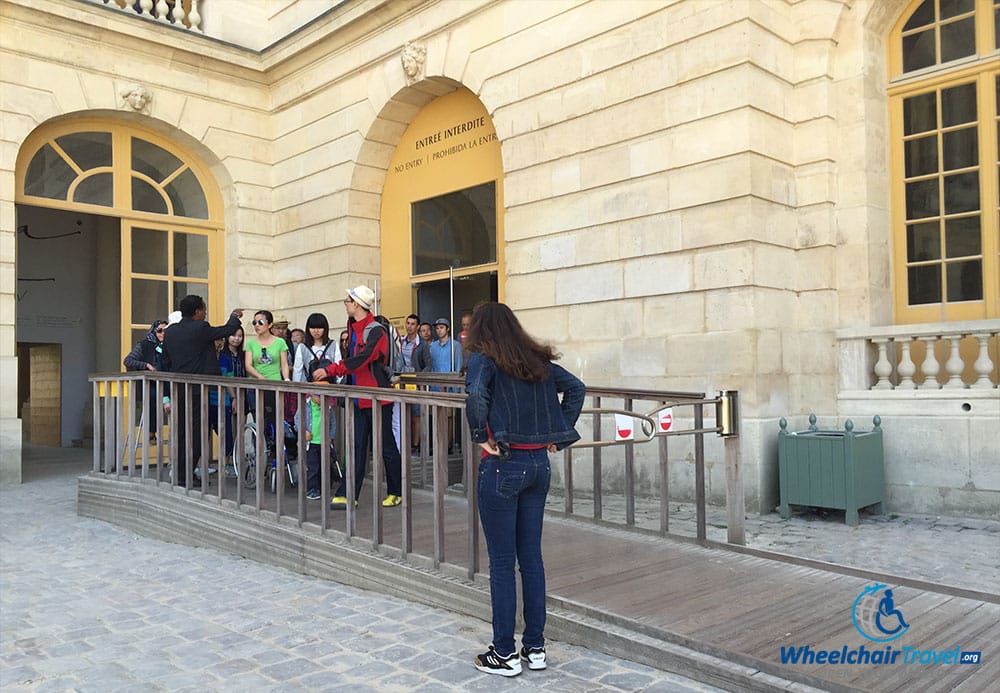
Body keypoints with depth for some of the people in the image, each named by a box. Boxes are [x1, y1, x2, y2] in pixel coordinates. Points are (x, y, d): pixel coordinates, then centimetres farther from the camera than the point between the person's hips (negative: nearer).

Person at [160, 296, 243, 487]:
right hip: (197, 390, -7)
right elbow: (227, 330, 1)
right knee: (195, 433, -2)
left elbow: (166, 362, 14)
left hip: (177, 390, 7)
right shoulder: (200, 328, -12)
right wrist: (235, 317, 21)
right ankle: (184, 477, -2)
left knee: (181, 433, 14)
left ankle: (179, 474, 21)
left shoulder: (170, 331, 8)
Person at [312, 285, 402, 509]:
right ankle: (348, 495, 7)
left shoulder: (376, 331, -14)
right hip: (359, 398, 8)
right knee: (357, 447, 6)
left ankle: (396, 492, 16)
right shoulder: (354, 328, 13)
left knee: (386, 447, 3)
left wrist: (329, 370, -25)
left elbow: (359, 360, -25)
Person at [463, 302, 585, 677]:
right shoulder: (537, 359, 10)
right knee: (531, 556, 14)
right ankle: (535, 647, 23)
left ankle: (505, 654, 14)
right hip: (539, 463, 6)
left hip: (503, 465, -6)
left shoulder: (483, 358, -8)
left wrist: (482, 438, -14)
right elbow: (576, 387, 8)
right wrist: (557, 435, 7)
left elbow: (476, 396, -27)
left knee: (501, 562, 4)